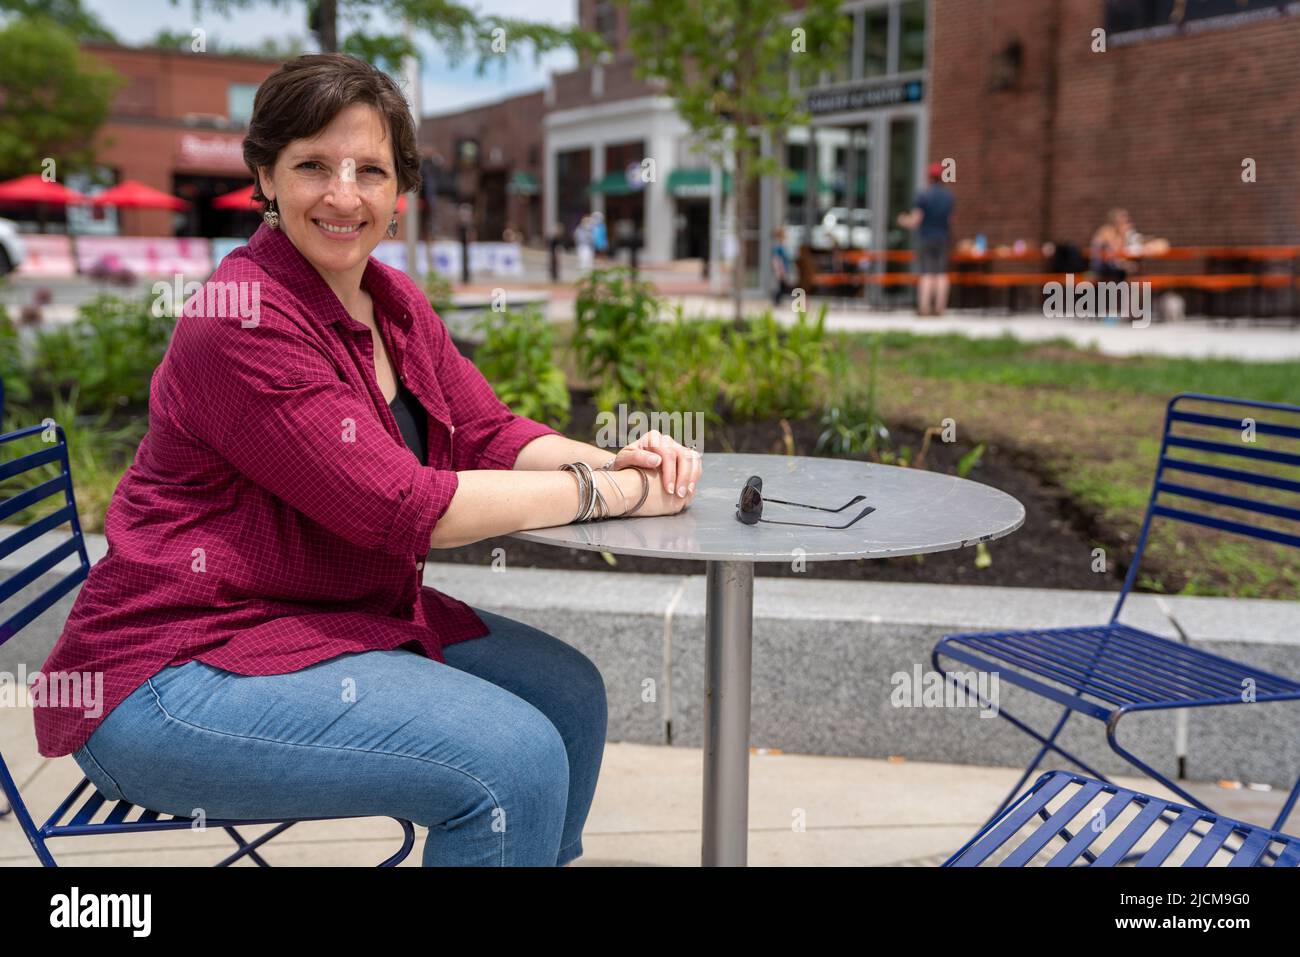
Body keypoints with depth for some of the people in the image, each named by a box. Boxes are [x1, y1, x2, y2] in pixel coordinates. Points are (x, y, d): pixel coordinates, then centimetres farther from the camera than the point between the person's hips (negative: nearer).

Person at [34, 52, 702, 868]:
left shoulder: (392, 301, 6)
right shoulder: (244, 319, -22)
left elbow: (490, 432, 6)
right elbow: (404, 508, -25)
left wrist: (617, 460, -13)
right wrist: (611, 491, -20)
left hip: (341, 617, 9)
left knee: (569, 693, 4)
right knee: (514, 757, -20)